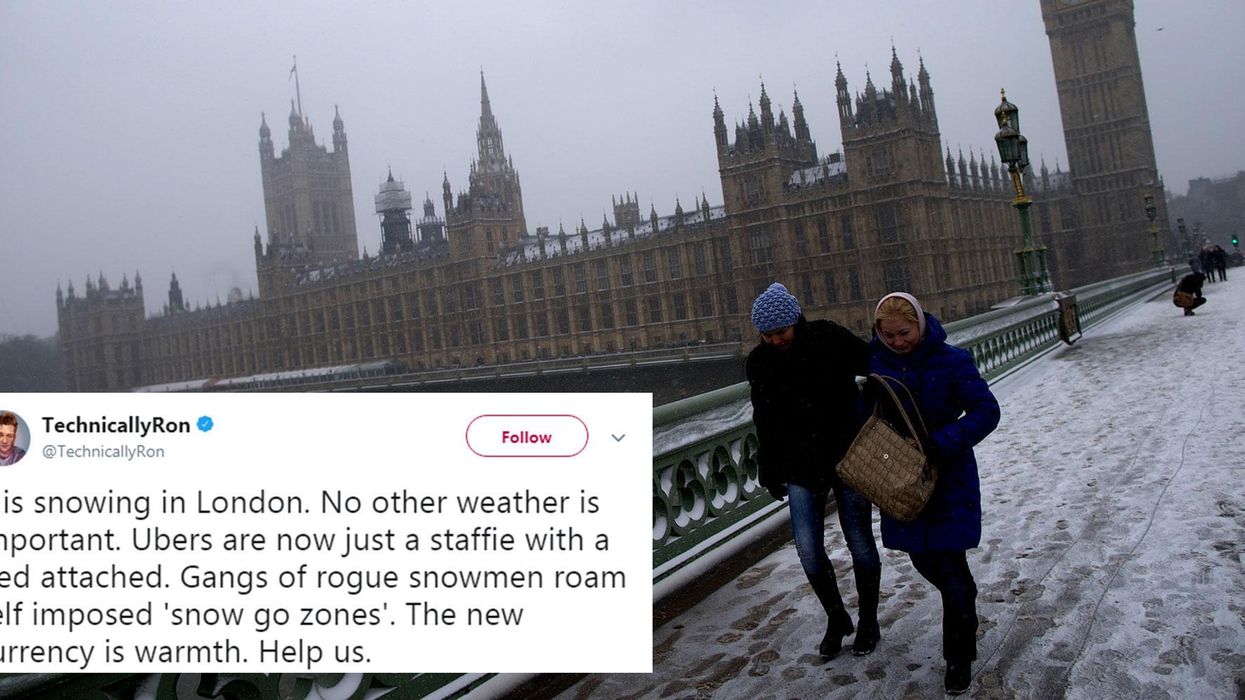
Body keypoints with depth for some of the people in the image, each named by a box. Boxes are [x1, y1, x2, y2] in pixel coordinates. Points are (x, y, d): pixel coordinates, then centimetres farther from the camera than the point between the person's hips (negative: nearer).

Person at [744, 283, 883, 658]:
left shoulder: (830, 338, -11)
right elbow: (765, 423, 7)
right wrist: (770, 472, 9)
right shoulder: (760, 363, -2)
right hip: (801, 468, 2)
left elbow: (873, 364, -1)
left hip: (848, 457, -2)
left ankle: (868, 622, 28)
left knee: (860, 542, 7)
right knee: (809, 549, 1)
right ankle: (836, 619, 25)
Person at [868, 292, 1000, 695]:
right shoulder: (874, 363, -4)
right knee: (922, 558, 16)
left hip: (950, 479, -4)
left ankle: (959, 657, 16)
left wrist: (942, 443, -28)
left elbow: (986, 411, -15)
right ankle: (965, 606, 49)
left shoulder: (951, 360, -14)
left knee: (950, 565, -3)